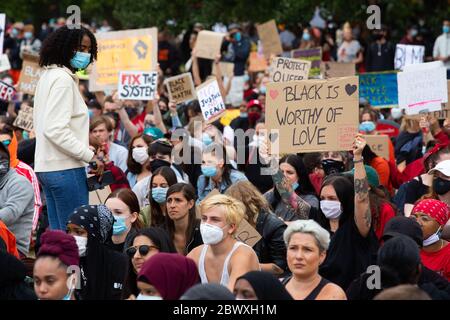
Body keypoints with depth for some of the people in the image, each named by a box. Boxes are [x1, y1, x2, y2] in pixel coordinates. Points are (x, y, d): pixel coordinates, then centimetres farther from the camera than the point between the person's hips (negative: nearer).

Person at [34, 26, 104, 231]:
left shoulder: (48, 76, 16)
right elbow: (56, 130, -21)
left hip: (46, 167, 10)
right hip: (65, 168, -10)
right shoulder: (63, 79, -13)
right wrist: (90, 156, -17)